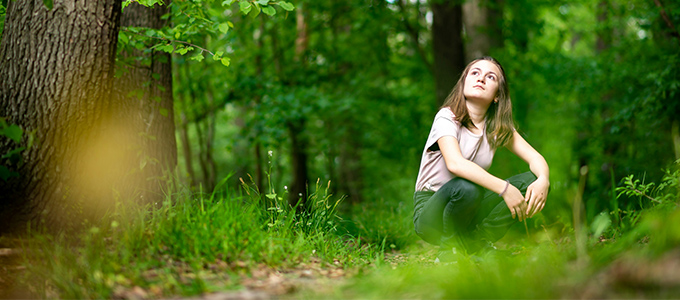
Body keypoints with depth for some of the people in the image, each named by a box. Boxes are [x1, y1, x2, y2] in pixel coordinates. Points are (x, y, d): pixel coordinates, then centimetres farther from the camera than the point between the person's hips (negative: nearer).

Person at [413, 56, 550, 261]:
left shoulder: (498, 127, 3)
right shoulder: (447, 118, -14)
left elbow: (535, 158, -2)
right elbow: (455, 163, -32)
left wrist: (543, 180, -26)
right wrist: (504, 188, -38)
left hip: (470, 210, 5)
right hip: (431, 212, -5)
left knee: (530, 182, -13)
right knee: (466, 187, -38)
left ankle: (472, 242, -8)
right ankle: (449, 252, -12)